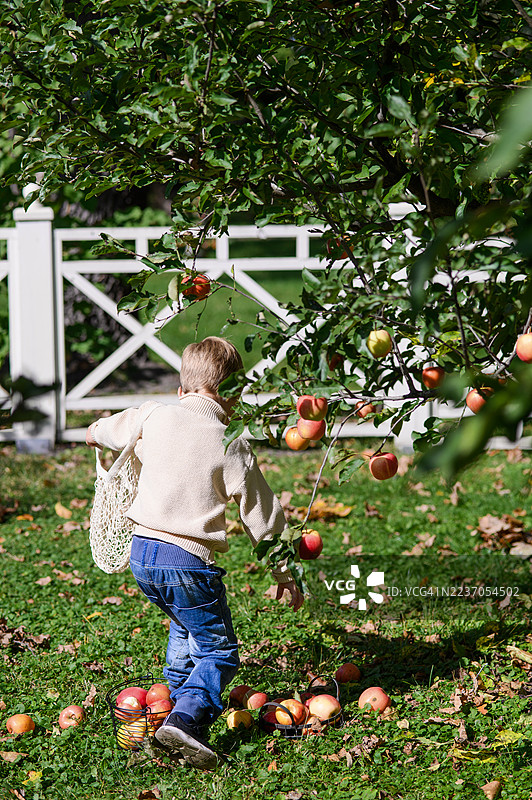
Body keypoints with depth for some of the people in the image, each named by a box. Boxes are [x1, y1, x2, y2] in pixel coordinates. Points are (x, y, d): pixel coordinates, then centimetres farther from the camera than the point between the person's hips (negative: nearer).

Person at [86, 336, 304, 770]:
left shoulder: (153, 418, 3)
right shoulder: (232, 447, -7)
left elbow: (103, 430, 25)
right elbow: (263, 519, -1)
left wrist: (96, 433, 51)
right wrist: (286, 575, 10)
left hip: (142, 552, 6)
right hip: (190, 563, -6)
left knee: (186, 627, 32)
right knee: (218, 651, 3)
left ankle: (183, 703, 41)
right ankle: (186, 718, -19)